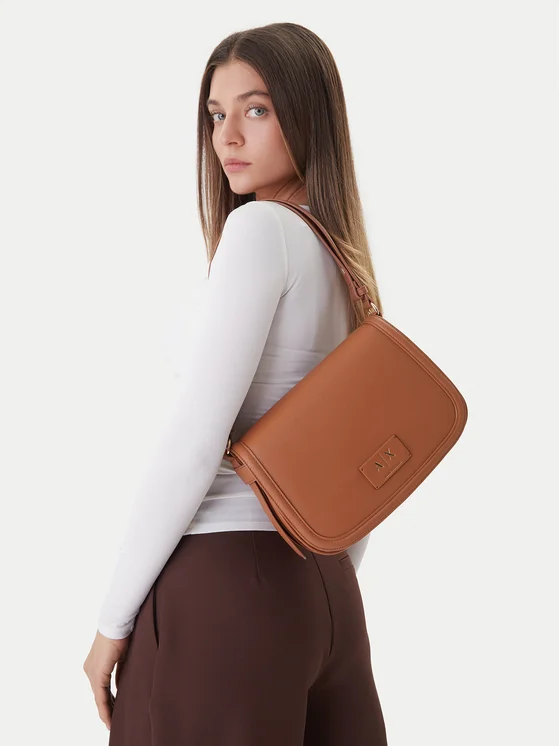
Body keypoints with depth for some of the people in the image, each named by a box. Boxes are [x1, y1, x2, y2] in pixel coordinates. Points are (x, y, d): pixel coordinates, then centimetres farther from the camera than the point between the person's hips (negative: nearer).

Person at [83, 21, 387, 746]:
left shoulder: (260, 227, -11)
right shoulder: (348, 259, 12)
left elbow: (194, 441, -16)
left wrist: (112, 619, -9)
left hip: (221, 584, -8)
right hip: (327, 593, 8)